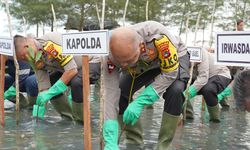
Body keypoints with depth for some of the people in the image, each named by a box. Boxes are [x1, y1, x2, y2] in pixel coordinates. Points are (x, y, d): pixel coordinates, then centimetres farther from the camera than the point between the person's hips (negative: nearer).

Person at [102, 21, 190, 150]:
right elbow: (111, 96, -32)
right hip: (143, 65, 3)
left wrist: (139, 103, -40)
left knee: (175, 91, -31)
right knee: (119, 92, -15)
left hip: (174, 59, -3)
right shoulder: (112, 56, -32)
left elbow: (170, 73, -33)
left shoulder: (157, 34, -44)